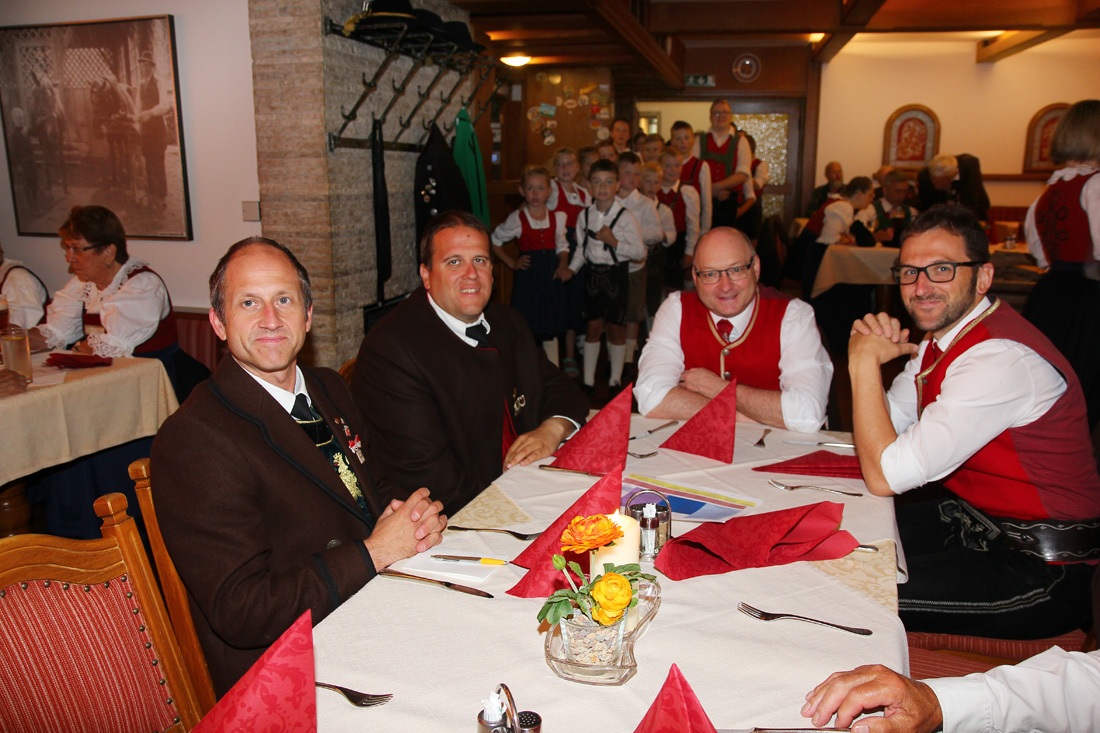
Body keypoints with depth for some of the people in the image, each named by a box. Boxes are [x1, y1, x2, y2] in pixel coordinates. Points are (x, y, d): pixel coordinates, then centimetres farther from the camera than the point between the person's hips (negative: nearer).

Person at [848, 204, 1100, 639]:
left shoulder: (1001, 359, -28)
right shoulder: (944, 333, 2)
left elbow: (886, 476, -29)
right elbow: (887, 423, 12)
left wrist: (864, 361, -21)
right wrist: (872, 352, -7)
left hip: (1041, 571, -9)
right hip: (972, 519, 9)